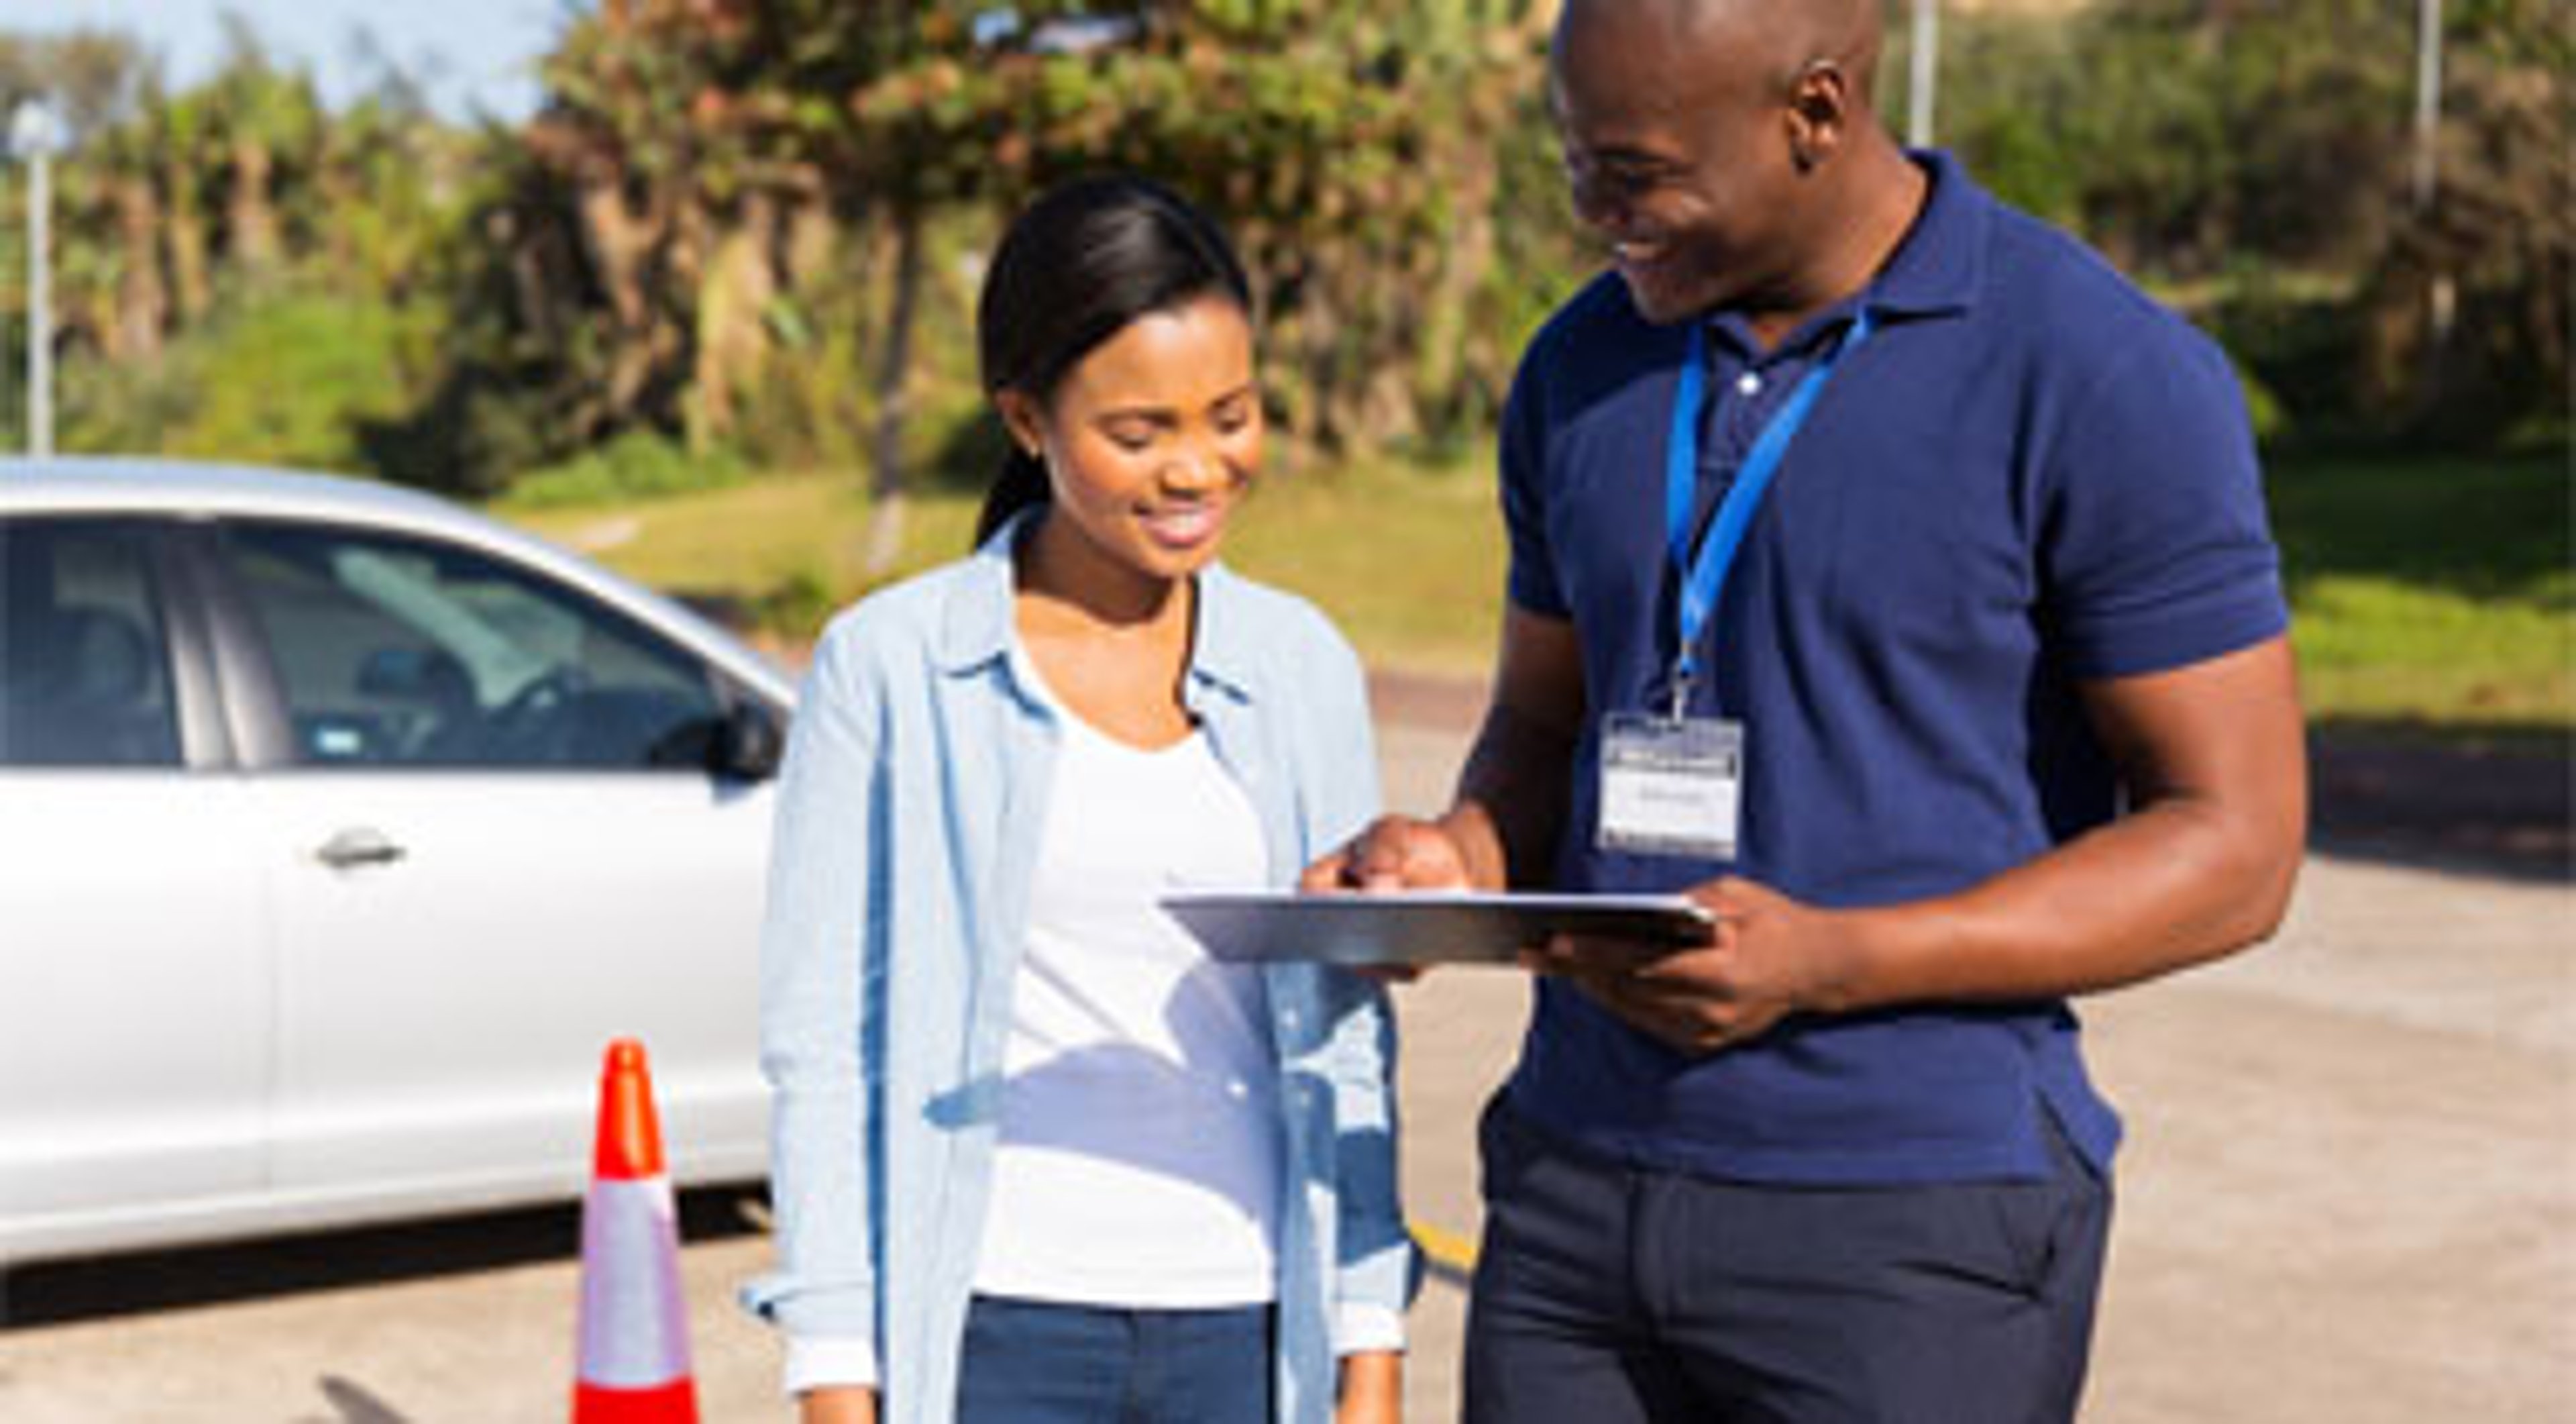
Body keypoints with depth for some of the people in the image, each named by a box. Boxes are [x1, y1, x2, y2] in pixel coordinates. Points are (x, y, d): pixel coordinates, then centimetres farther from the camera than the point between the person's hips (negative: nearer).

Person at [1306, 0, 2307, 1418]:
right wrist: (1464, 856, -6)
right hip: (1576, 1188, 5)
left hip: (1915, 1229, -5)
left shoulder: (2105, 381, -10)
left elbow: (2234, 847, -11)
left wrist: (1828, 962, -21)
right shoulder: (1582, 370, 7)